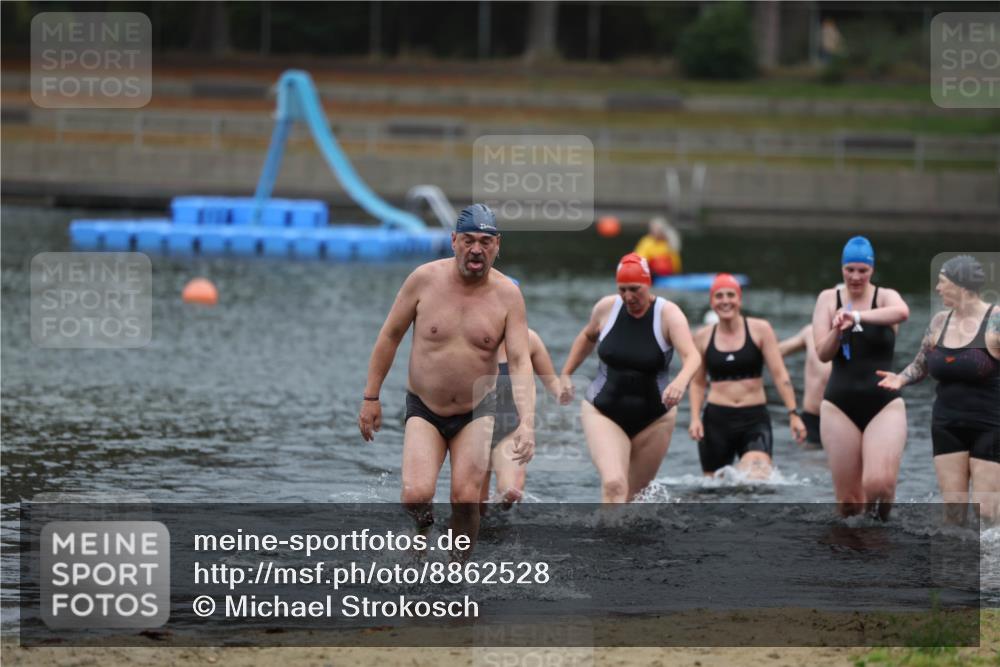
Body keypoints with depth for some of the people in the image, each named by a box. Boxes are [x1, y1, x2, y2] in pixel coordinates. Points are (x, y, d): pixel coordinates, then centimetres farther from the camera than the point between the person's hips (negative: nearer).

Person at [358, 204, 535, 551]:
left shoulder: (507, 294, -9)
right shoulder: (425, 279, -9)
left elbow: (520, 362, -14)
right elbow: (390, 335, 2)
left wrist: (527, 422, -28)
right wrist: (371, 397, 3)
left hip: (476, 412, 1)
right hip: (423, 410, 0)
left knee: (466, 500, -8)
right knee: (416, 494, -18)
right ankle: (422, 522, 19)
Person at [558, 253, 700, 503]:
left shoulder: (668, 314, -14)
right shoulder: (606, 308, -5)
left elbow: (692, 356, -30)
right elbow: (588, 336, 19)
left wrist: (681, 381, -51)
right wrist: (566, 374, 16)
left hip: (653, 418, 0)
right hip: (604, 414, 0)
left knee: (635, 493, 13)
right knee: (614, 485, -23)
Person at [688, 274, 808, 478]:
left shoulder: (760, 330, 1)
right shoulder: (703, 337, 7)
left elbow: (779, 374, 0)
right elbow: (697, 382, 15)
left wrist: (793, 414, -7)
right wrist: (695, 418, 2)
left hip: (755, 418, -2)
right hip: (717, 419, 2)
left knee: (759, 480, -25)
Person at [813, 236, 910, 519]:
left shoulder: (885, 296, 0)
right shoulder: (828, 299, 5)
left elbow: (902, 312, -26)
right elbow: (822, 354, -3)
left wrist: (856, 317, -37)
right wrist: (837, 330, -24)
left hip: (884, 404, -2)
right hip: (840, 405, 2)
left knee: (878, 482, -21)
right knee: (848, 498, 0)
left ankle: (880, 517, 10)